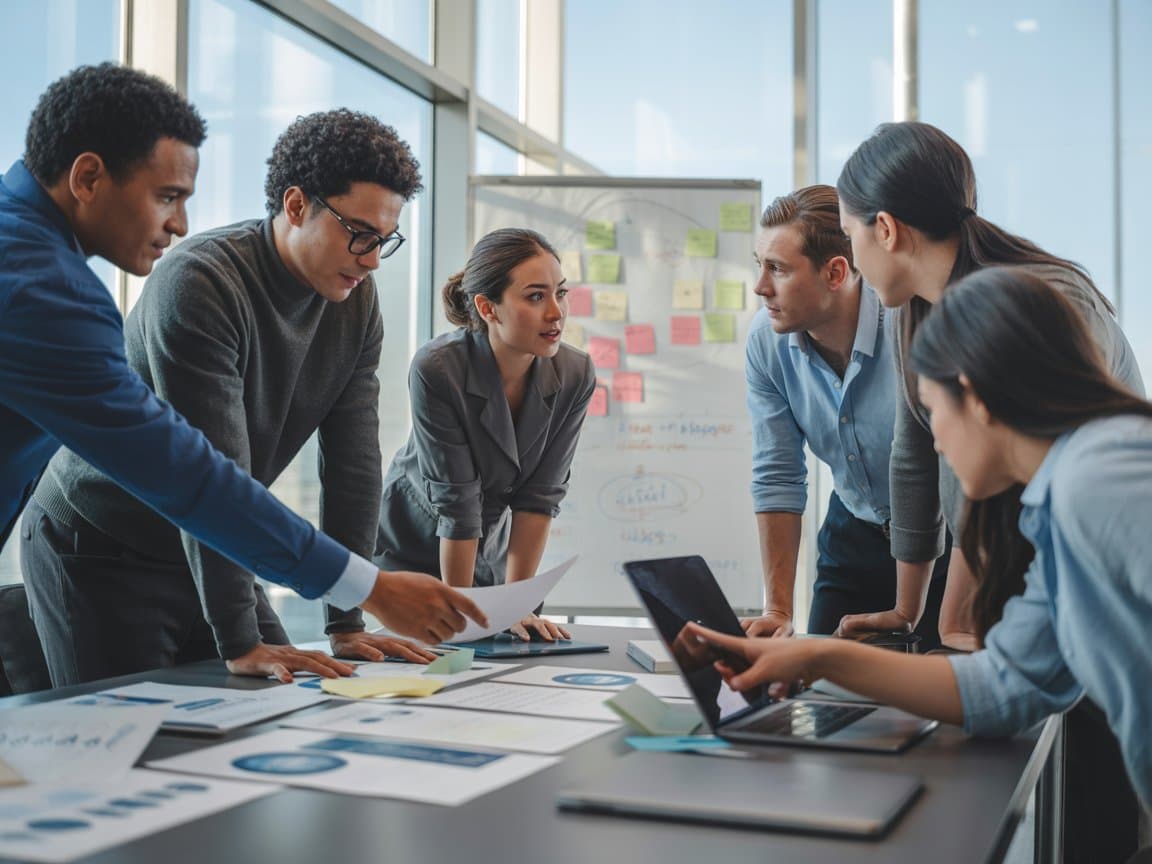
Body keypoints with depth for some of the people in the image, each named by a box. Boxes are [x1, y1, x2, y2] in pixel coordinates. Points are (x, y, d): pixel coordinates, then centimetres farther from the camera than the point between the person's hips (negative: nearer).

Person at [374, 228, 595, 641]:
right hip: (409, 549, -3)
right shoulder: (436, 369, -29)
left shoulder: (575, 374, -17)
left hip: (492, 553, 4)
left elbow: (540, 496, -13)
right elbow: (456, 500, -26)